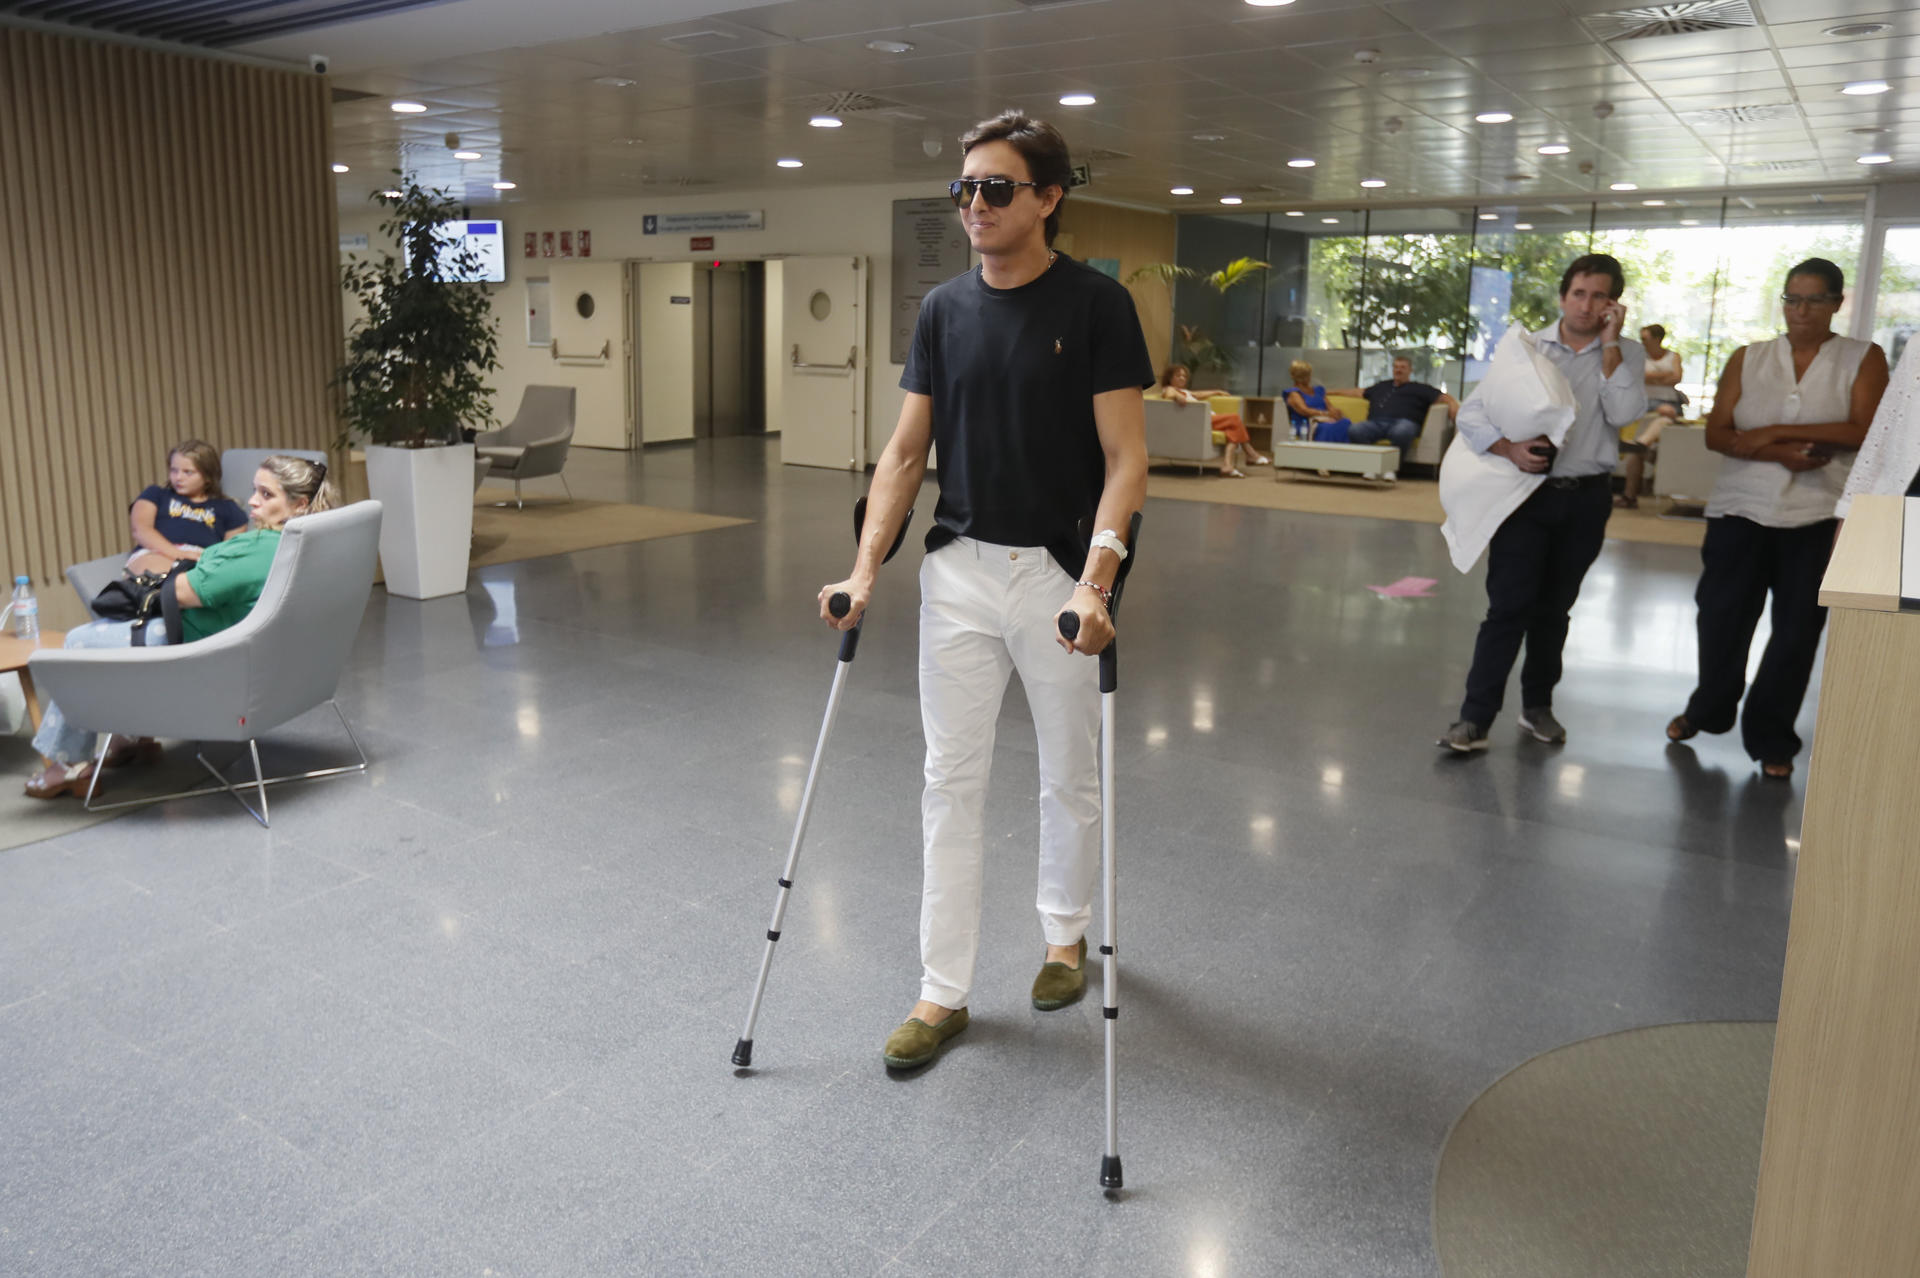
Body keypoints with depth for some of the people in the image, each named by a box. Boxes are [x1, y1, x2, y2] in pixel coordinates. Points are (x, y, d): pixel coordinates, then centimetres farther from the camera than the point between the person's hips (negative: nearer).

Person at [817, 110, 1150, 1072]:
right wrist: (865, 569, -4)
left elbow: (1124, 458, -12)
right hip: (960, 569, 4)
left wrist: (1096, 579, -26)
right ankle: (944, 992, 14)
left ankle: (1064, 932, 37)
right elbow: (907, 450, 6)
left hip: (1059, 574, -3)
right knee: (950, 780, 4)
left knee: (1069, 776, 13)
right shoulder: (944, 309, 5)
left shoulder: (1095, 305, -8)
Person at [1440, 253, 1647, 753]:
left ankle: (1537, 706, 29)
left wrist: (1609, 343, -11)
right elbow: (1471, 412, -6)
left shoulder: (1626, 357, 5)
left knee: (1554, 608, 13)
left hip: (1586, 499, 2)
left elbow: (1624, 413, -14)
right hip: (1528, 492, -2)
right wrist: (1509, 449, -23)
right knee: (1508, 606, -9)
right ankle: (1475, 717, -6)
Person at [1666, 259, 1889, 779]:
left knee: (1796, 632, 5)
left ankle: (1771, 738, 20)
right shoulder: (1748, 358, 6)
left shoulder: (1863, 359, 2)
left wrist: (1776, 432, -15)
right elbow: (1716, 433, -2)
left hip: (1818, 517, -1)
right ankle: (1708, 709, 31)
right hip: (1740, 509, 1)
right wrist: (1780, 456, -18)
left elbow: (1865, 431, -11)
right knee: (1721, 617, 7)